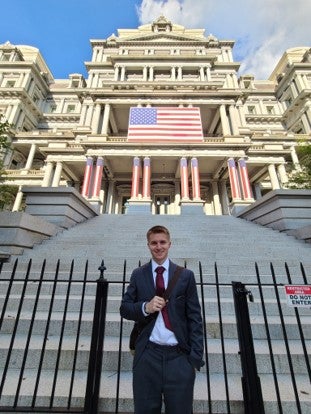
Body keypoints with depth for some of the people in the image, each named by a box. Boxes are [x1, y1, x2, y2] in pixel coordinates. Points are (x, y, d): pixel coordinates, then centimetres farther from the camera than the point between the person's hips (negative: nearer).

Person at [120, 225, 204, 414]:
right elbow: (124, 308, 1)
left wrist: (196, 356, -5)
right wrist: (145, 307, -17)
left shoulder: (186, 275, -3)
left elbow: (194, 317, -1)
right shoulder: (138, 275, -1)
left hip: (179, 356, 0)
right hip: (147, 356, 1)